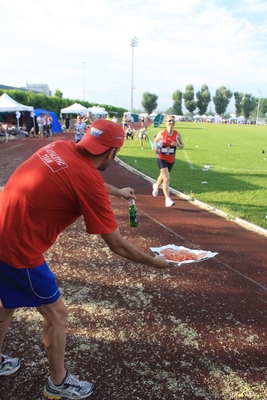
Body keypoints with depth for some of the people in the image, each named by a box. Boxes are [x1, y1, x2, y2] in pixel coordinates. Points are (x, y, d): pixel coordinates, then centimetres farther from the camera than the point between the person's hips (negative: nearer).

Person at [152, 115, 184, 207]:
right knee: (166, 178, -17)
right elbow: (155, 140, 8)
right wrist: (156, 147, -12)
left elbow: (182, 146, 2)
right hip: (162, 158, -4)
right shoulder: (162, 133, -11)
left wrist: (177, 144, -20)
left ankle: (156, 186, 57)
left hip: (171, 160, 4)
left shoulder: (177, 134, -7)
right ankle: (167, 199, -13)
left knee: (163, 176, 24)